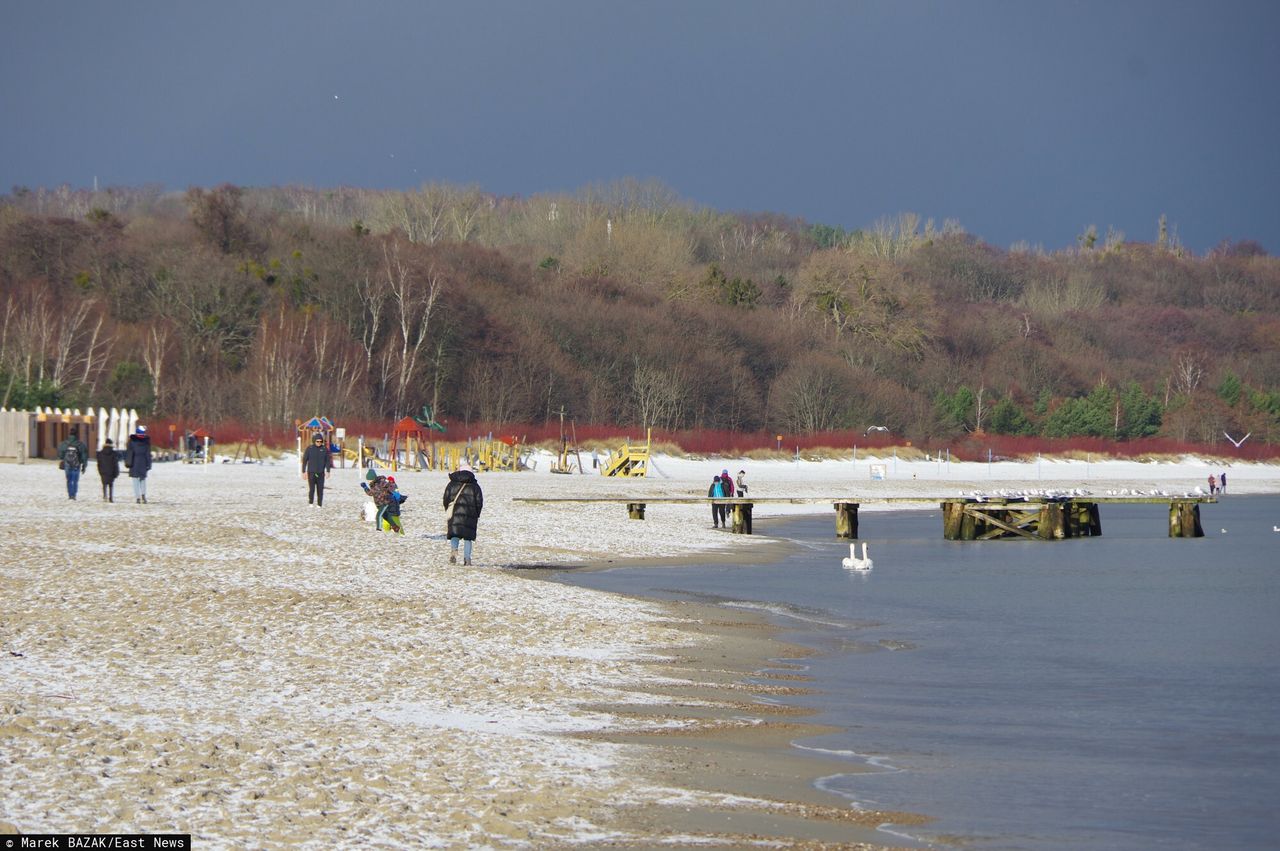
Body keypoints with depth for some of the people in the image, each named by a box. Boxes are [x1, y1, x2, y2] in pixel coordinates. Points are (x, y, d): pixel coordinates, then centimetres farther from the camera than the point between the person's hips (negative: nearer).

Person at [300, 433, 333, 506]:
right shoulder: (309, 448, -1)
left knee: (320, 489, 0)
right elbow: (304, 460, 2)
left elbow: (328, 461, 7)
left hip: (320, 473, 2)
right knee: (312, 489, -7)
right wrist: (303, 472, -1)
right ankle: (310, 503, 7)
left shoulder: (324, 449, 4)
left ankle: (319, 504, 5)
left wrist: (327, 471, -3)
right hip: (311, 472, -2)